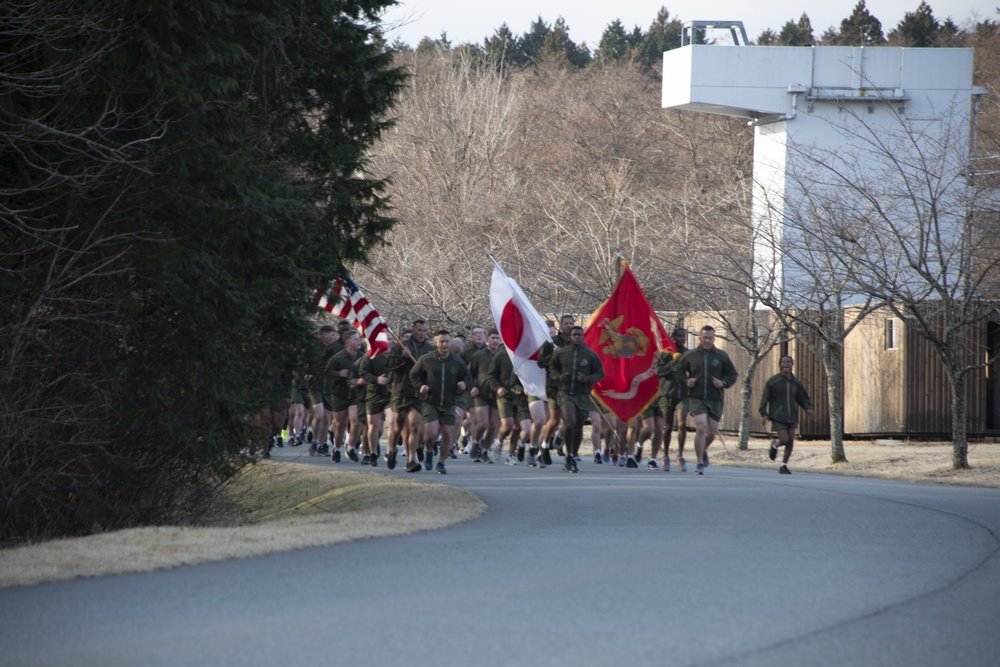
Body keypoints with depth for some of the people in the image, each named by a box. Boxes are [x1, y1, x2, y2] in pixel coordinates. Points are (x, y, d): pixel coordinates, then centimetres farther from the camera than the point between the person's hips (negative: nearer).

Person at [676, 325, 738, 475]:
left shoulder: (721, 356, 4)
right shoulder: (690, 355, 2)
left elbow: (732, 375, 11)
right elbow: (679, 370, 15)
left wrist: (723, 383, -8)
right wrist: (686, 381, -4)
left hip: (715, 399, 2)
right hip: (696, 398, -2)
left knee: (712, 431, 7)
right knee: (701, 428, -16)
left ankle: (703, 451, 39)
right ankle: (700, 463, -9)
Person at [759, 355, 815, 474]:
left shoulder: (796, 383, 6)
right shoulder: (773, 381, -6)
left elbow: (803, 398, 14)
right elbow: (765, 398, -2)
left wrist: (808, 408, -5)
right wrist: (764, 414, -10)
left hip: (791, 417, 4)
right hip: (778, 417, -4)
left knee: (791, 442, 1)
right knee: (785, 440, -14)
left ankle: (784, 465, 17)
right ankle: (774, 445, 22)